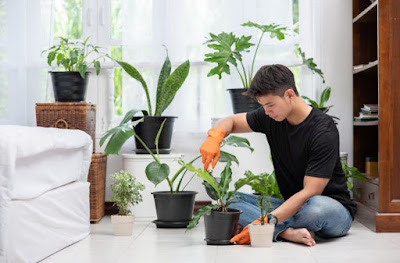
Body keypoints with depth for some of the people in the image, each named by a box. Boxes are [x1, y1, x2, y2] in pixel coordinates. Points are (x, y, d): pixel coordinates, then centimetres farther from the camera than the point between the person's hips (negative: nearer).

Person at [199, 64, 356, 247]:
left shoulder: (323, 131, -21)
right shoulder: (270, 117, -1)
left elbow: (310, 192, -25)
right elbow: (231, 122, 13)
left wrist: (268, 220, -35)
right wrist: (215, 135, -12)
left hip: (335, 208, -6)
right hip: (291, 205, 6)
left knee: (318, 207, -43)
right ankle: (290, 232, -28)